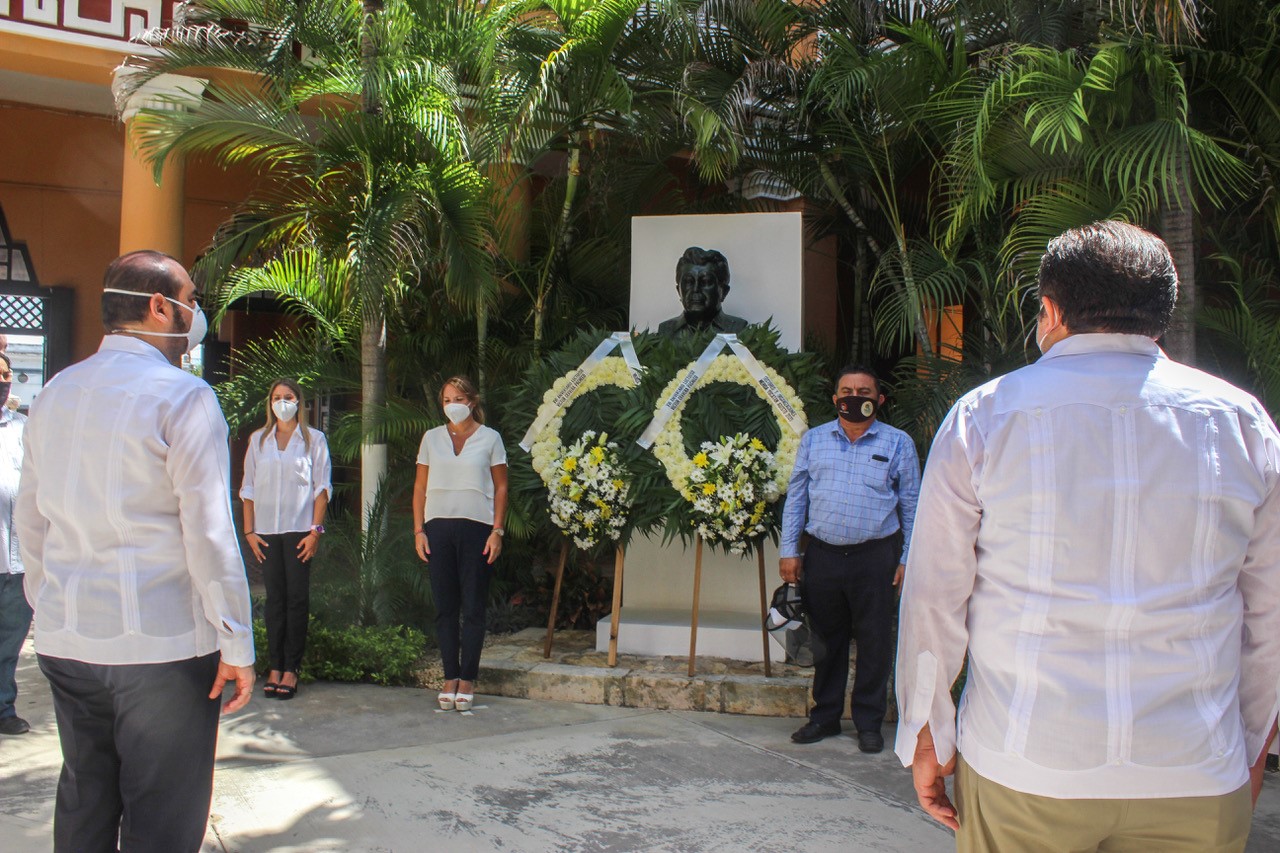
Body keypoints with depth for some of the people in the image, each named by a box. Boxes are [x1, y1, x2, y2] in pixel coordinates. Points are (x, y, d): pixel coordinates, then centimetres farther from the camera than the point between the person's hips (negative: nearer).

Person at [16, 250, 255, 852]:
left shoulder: (54, 394, 11)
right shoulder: (183, 397, -11)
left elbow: (29, 520, 17)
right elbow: (209, 532, -15)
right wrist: (236, 645, -10)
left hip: (64, 640, 7)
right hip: (163, 644, -7)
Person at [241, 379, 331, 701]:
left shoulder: (313, 439, 6)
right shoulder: (258, 440, 12)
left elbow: (322, 487, 2)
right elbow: (248, 488, 11)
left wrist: (316, 530, -6)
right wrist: (249, 531, 3)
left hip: (300, 530, -2)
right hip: (267, 532, 2)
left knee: (297, 599, -2)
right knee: (274, 599, 4)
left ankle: (291, 669, 4)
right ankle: (274, 668, 10)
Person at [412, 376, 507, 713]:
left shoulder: (489, 438, 5)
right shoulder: (431, 438, 11)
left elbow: (500, 488, 4)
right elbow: (420, 486, 12)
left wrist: (497, 531, -5)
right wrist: (418, 530, 3)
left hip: (476, 527, -2)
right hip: (438, 527, 2)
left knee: (473, 608, 0)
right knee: (445, 607, 5)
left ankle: (467, 680, 8)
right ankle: (450, 679, 13)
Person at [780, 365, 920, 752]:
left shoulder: (898, 443, 5)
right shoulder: (813, 439, 10)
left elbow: (911, 506, 7)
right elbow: (795, 497, 12)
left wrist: (908, 559, 2)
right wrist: (789, 550, 5)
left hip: (875, 557, -2)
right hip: (822, 555, 2)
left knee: (874, 642, 5)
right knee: (826, 638, 11)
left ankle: (869, 721, 19)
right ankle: (825, 715, 25)